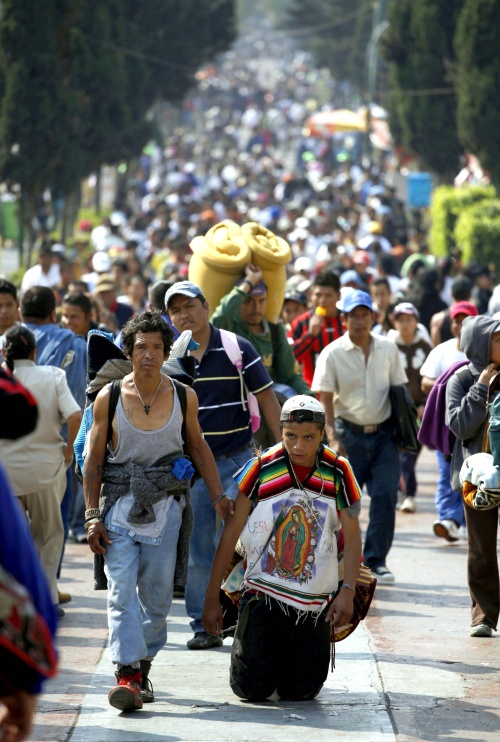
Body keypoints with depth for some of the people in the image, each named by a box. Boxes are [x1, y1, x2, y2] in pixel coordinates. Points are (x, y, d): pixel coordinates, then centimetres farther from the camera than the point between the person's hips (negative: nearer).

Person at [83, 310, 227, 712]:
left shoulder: (184, 396, 1)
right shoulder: (109, 398, -2)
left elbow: (198, 447, 16)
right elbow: (94, 460, 3)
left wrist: (218, 495, 9)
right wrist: (93, 517, -2)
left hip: (166, 505, 2)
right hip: (120, 503, -1)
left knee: (157, 595, 5)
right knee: (122, 592, -12)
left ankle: (143, 667, 20)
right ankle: (128, 675, -19)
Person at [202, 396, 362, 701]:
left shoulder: (338, 473, -4)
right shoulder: (261, 469, -8)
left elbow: (352, 538, 2)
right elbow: (231, 534, -1)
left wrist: (348, 592, -12)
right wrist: (212, 598, -1)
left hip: (314, 602, 1)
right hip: (263, 593, -1)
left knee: (300, 691, 0)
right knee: (252, 688, -5)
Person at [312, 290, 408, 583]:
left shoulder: (388, 349, 4)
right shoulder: (332, 353, -5)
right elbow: (325, 398, -7)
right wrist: (333, 437, -16)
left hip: (384, 433, 2)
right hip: (350, 433, -2)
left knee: (386, 495, -7)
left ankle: (376, 560, 2)